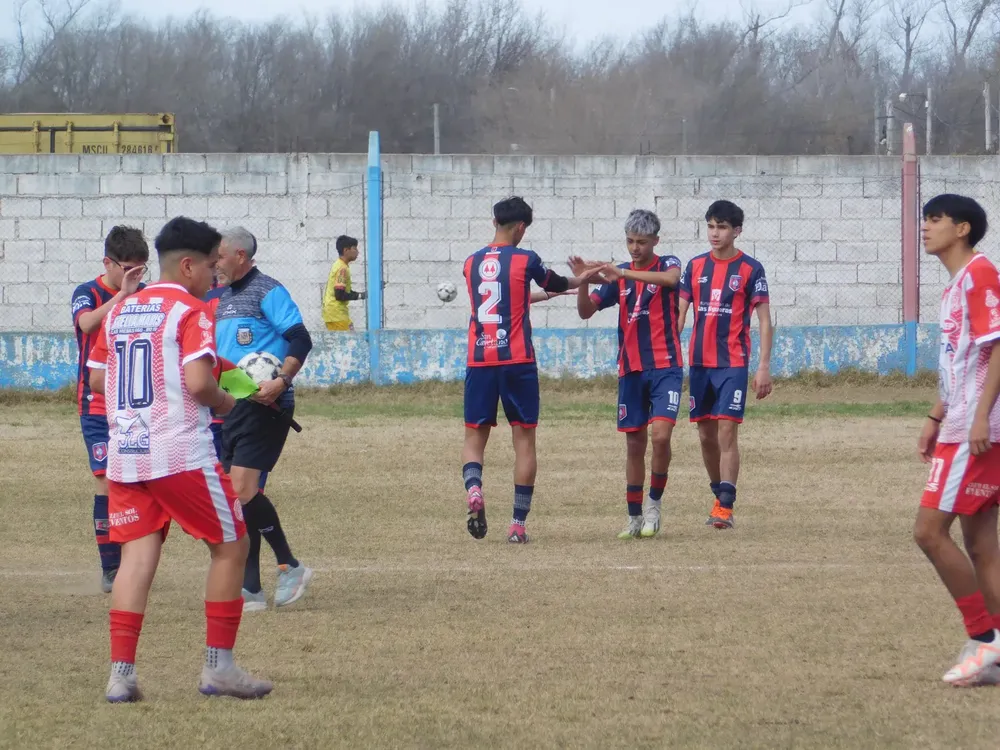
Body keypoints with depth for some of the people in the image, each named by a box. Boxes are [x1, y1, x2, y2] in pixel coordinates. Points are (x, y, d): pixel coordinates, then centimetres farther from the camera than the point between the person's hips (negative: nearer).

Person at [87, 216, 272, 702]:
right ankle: (218, 666, 7)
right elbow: (199, 383, -19)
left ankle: (121, 673, -6)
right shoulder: (191, 312, -8)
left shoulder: (120, 311, 14)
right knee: (231, 546, 8)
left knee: (137, 555, 4)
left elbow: (97, 379, 16)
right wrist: (225, 402, 1)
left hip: (124, 455, 6)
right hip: (180, 454, -6)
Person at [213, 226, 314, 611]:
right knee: (237, 493, 6)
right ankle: (251, 590, 10)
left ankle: (290, 567, -6)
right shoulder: (221, 298, 17)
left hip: (264, 405, -9)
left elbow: (300, 340, -16)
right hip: (231, 406, 9)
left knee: (242, 487, -18)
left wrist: (281, 381, -26)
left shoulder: (267, 291, -8)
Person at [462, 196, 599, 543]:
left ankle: (473, 489, -23)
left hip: (479, 360, 3)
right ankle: (518, 524, 1)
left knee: (475, 434, 9)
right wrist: (582, 279, 36)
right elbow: (555, 284, 15)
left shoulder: (471, 263, 10)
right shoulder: (525, 260, -4)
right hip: (516, 360, -3)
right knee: (523, 438, 4)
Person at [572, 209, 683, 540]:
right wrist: (582, 282, -15)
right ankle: (635, 517, 15)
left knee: (660, 434, -18)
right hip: (631, 371, 4)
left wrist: (623, 274, -36)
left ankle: (654, 503, 0)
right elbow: (586, 311, 5)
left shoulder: (667, 264, -3)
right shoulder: (618, 276, 9)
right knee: (635, 444, 7)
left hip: (665, 367, -4)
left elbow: (671, 278, -28)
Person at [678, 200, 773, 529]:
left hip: (733, 363, -5)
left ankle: (726, 508, -13)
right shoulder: (695, 266, 9)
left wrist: (764, 367, -10)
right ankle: (720, 497, 24)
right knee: (705, 434, 9)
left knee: (727, 431, -12)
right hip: (699, 362, 5)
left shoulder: (750, 269, -3)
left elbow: (764, 320, -3)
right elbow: (680, 313, 12)